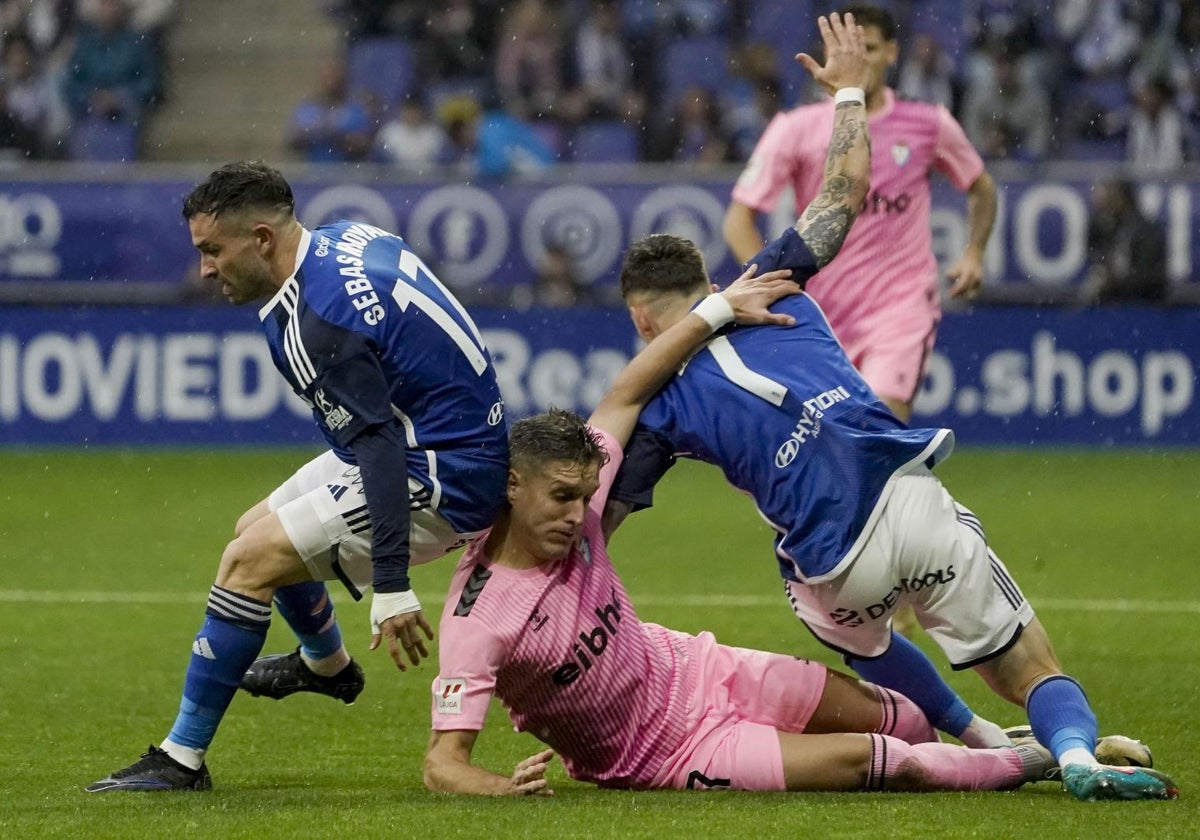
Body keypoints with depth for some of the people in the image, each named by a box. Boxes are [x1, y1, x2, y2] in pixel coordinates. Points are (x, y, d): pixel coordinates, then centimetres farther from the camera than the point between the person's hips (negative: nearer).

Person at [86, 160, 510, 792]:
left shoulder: (317, 326, -26)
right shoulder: (344, 239, 2)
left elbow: (379, 451, -31)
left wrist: (391, 589, -33)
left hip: (443, 477, -10)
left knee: (249, 561, -13)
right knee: (257, 531, 22)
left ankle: (181, 759, -8)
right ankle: (325, 665, 50)